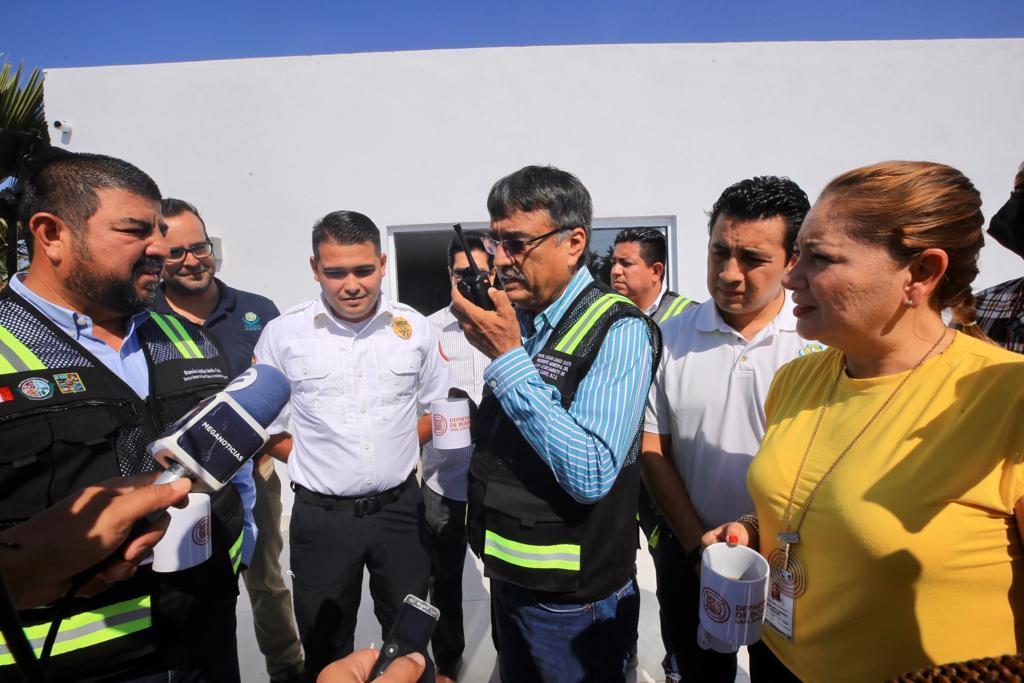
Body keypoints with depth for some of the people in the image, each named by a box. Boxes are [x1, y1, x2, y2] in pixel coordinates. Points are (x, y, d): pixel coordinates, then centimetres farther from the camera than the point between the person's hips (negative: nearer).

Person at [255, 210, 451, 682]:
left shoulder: (414, 327, -3)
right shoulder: (282, 333, -7)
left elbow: (439, 406, 8)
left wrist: (398, 448, -2)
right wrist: (308, 461, -6)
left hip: (399, 508, 1)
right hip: (320, 515, 0)